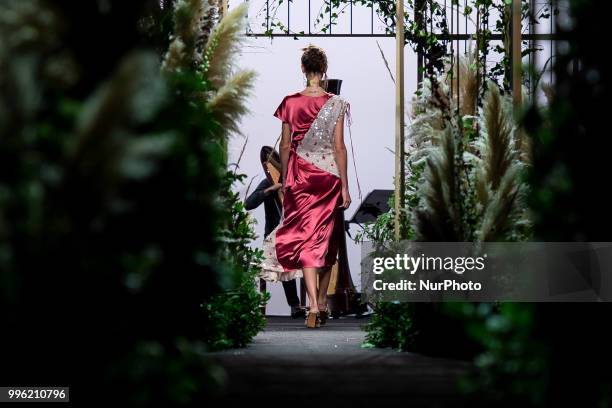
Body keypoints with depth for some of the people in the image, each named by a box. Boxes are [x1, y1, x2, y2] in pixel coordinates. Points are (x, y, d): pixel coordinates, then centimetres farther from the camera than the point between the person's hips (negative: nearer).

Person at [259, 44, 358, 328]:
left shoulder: (290, 103, -2)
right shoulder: (336, 104, -6)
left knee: (304, 237, -2)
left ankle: (313, 305, -17)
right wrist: (344, 186, -2)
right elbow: (339, 147, -6)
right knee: (326, 238, 12)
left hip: (299, 176, 0)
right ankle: (323, 303, 20)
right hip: (329, 175, 0)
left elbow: (285, 146, 2)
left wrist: (284, 180, 14)